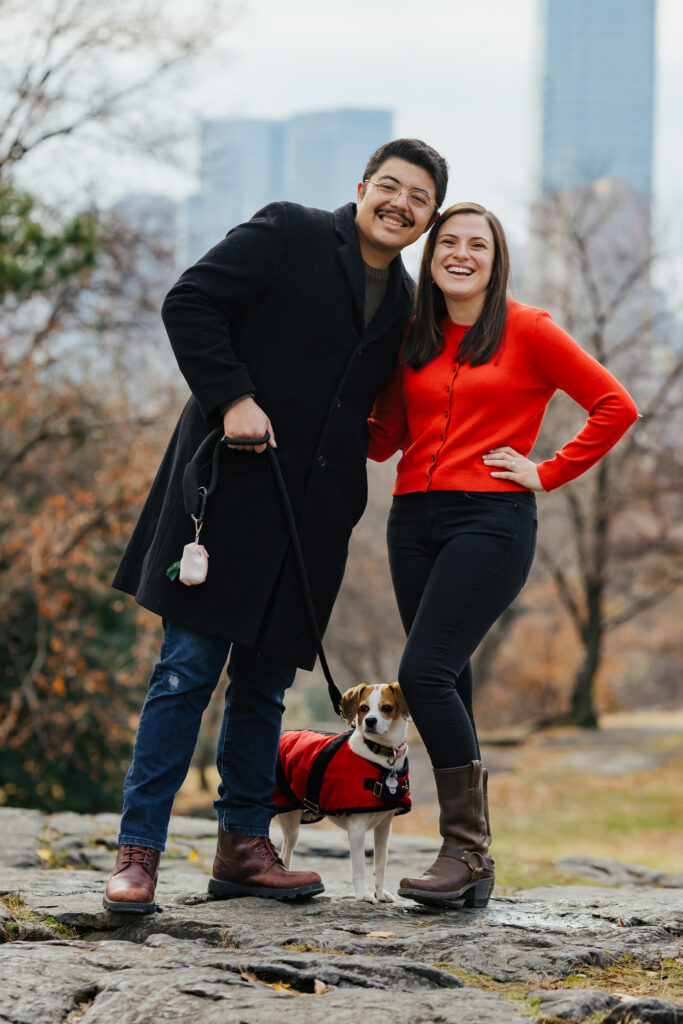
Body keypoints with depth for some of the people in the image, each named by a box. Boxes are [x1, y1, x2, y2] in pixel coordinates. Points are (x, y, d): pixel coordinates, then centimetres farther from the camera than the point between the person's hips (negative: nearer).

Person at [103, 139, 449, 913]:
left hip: (309, 514, 6)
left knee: (266, 680, 10)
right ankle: (137, 851, -5)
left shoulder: (404, 304, 15)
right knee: (189, 668, -8)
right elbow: (189, 304, -7)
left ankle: (243, 847, 18)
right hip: (234, 487, -6)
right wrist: (231, 397, -16)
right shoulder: (287, 234, -2)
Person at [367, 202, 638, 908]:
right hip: (415, 520, 6)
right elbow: (383, 439, 17)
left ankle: (467, 849, -12)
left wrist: (547, 473, -3)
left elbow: (615, 406, -1)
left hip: (491, 520, -6)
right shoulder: (414, 340, 15)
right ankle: (470, 866, 7)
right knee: (446, 687, 3)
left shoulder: (527, 331, 0)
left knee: (424, 672, -19)